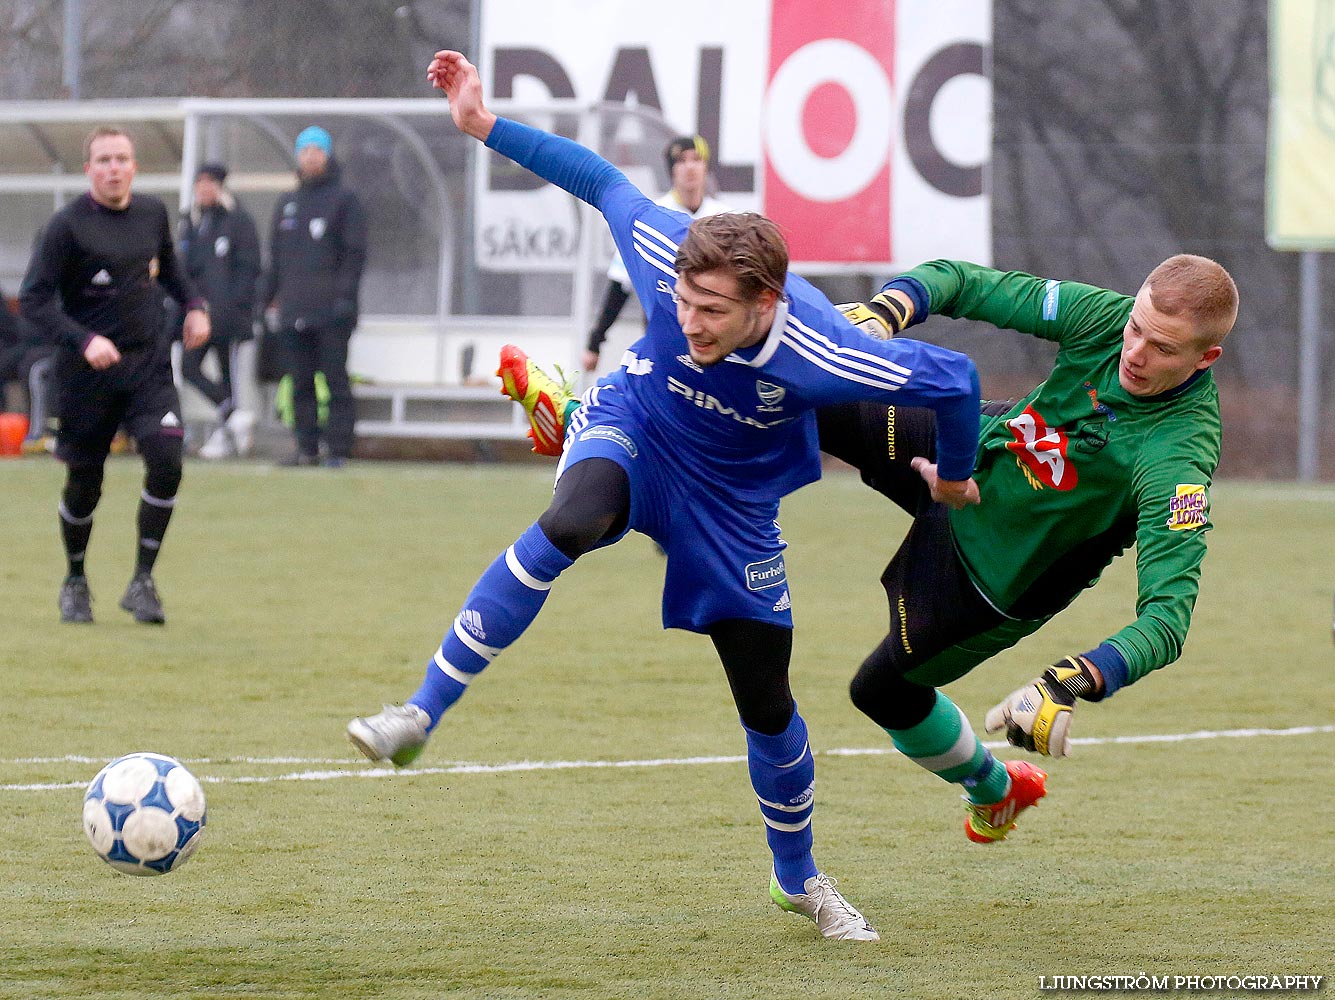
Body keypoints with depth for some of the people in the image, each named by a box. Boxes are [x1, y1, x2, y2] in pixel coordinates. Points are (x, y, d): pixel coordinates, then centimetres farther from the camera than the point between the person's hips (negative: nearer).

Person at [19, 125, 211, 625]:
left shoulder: (152, 213, 5)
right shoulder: (67, 225, -11)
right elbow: (34, 299, -13)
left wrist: (193, 304, 10)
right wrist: (83, 340, -25)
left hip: (149, 364, 3)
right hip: (86, 375, -3)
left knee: (166, 461, -17)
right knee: (84, 484, 5)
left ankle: (142, 582, -6)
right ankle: (75, 582, 30)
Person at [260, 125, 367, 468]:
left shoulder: (344, 200, 3)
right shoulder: (286, 205, 20)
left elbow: (355, 253, -4)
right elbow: (276, 257, 22)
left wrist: (345, 295, -13)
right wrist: (267, 295, 12)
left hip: (331, 311, -6)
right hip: (293, 311, 6)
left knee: (335, 379, -7)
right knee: (300, 381, 4)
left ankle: (339, 448, -6)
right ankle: (307, 448, 8)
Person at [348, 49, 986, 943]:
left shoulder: (816, 355, -38)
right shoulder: (667, 255, -31)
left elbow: (956, 377, -26)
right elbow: (603, 182, -12)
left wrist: (955, 476, -7)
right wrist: (486, 126, -10)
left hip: (732, 501, 0)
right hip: (630, 430, 0)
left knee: (767, 706, 5)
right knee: (566, 528, -37)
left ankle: (799, 877, 34)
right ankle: (420, 717, -31)